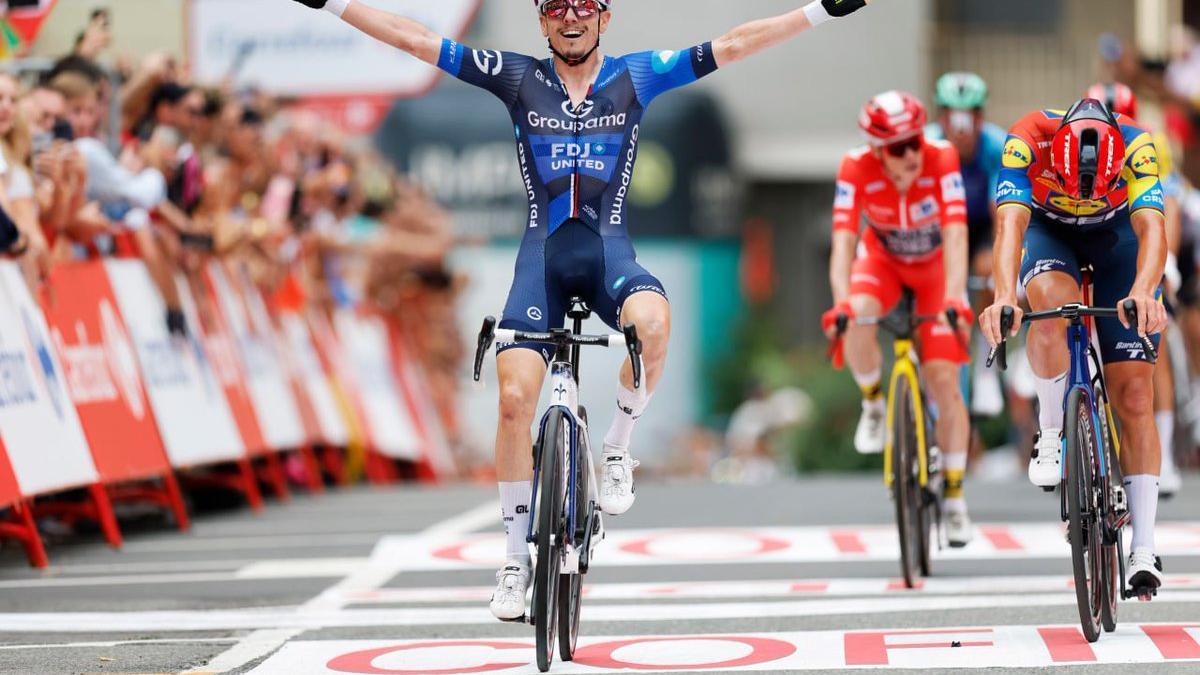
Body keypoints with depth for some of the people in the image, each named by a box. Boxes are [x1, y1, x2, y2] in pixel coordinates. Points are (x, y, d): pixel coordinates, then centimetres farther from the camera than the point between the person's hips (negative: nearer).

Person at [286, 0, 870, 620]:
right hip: (542, 252, 1)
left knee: (653, 323, -35)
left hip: (610, 249, -1)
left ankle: (617, 449, -8)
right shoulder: (518, 78, 6)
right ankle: (516, 558, 2)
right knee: (515, 398, -12)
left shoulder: (636, 76, 7)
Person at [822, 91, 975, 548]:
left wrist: (955, 301, -52)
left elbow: (955, 237, -38)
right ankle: (873, 404, -5)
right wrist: (840, 305, -49)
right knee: (857, 319, -34)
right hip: (883, 261, 1)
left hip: (935, 268, -1)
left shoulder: (941, 159, -32)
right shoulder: (857, 168, -29)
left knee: (944, 381, -9)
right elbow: (843, 241, -34)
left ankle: (954, 497, 4)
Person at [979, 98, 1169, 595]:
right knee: (1051, 303, -37)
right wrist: (1004, 298, -62)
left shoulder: (1136, 146, -35)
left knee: (1134, 392, -8)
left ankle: (1143, 552, -5)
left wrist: (1142, 292, -65)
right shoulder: (1027, 140, -35)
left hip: (1115, 234, 0)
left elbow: (1151, 228, -45)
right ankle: (1050, 433, -13)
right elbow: (1010, 224, -45)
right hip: (1049, 229, 0)